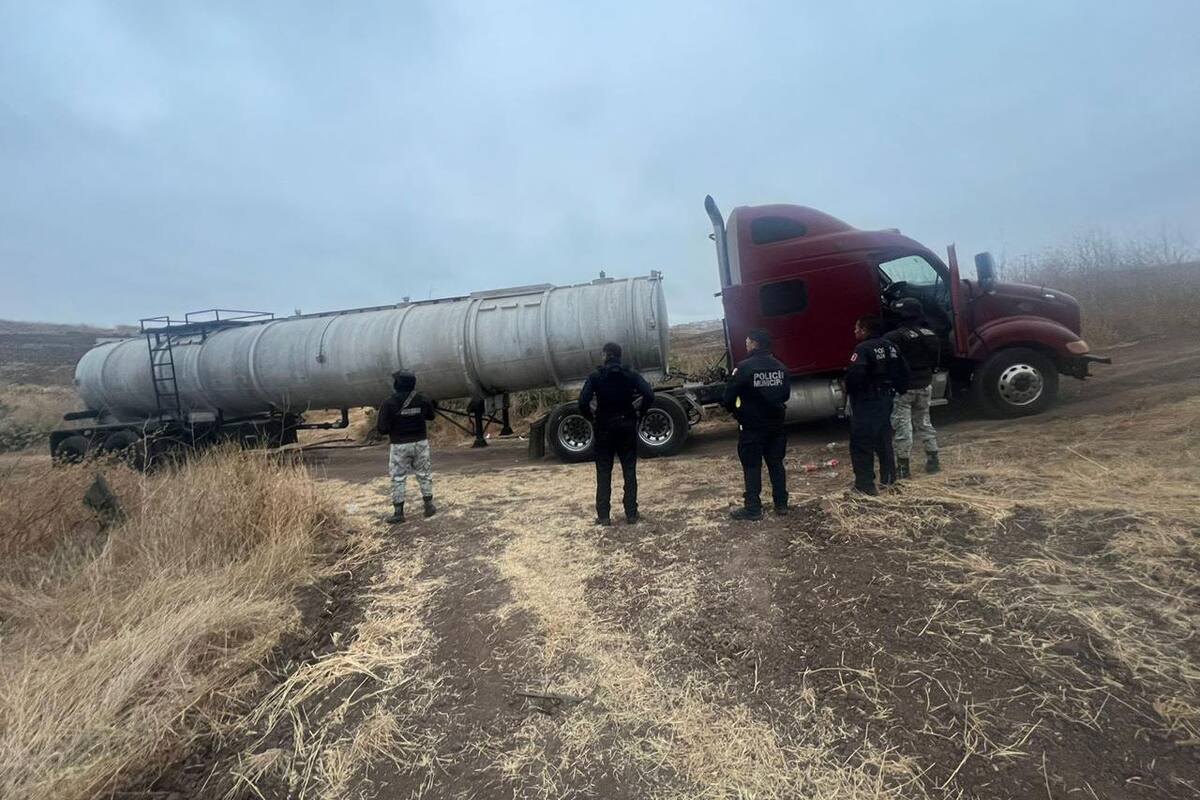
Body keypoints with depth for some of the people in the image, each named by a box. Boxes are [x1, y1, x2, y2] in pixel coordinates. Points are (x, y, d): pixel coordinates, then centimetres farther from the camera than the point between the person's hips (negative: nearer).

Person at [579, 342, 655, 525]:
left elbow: (583, 402, -17)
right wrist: (639, 414, 0)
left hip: (604, 428, -1)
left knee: (603, 473, 6)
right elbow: (649, 395, -14)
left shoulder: (595, 377, -5)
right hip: (627, 427, 1)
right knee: (629, 471, 8)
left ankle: (603, 515, 6)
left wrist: (591, 418, -1)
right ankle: (631, 514, 10)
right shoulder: (631, 375, -1)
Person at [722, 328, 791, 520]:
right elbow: (786, 394, 11)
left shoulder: (745, 367, -16)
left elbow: (729, 396, -13)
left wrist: (734, 410, 8)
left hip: (751, 425, -6)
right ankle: (781, 503, 21)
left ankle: (753, 508, 5)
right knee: (776, 463, 14)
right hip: (775, 424, 6)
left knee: (752, 466, 2)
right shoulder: (780, 366, 3)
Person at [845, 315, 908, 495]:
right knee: (884, 439, 20)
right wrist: (893, 389, 19)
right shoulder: (891, 347, 10)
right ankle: (888, 478, 30)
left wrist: (850, 391, -12)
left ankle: (865, 483, -2)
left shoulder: (863, 349, -18)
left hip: (865, 401, -9)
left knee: (861, 442, -3)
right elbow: (903, 372, 13)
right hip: (885, 398, 9)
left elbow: (855, 374, -30)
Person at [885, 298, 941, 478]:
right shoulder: (931, 335, 3)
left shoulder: (894, 338, -20)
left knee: (902, 426, 0)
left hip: (903, 388, -6)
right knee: (924, 422, 19)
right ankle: (933, 461, 24)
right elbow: (935, 360, 12)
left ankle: (903, 466, 5)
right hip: (925, 386, 6)